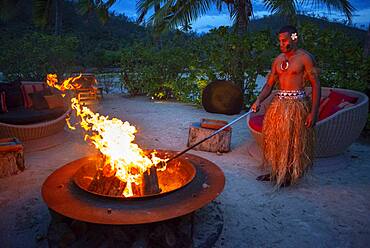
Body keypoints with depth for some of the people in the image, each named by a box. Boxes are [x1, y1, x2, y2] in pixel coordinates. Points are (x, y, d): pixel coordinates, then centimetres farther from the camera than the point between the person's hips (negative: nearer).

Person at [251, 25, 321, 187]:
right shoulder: (278, 59, 12)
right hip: (278, 103, 6)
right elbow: (269, 84, 11)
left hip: (296, 104, -6)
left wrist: (313, 112, -14)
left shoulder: (305, 58, -6)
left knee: (293, 141, 1)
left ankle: (291, 175, 18)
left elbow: (316, 85, -8)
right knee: (274, 139, 11)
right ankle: (277, 172, 26)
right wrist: (258, 101, -6)